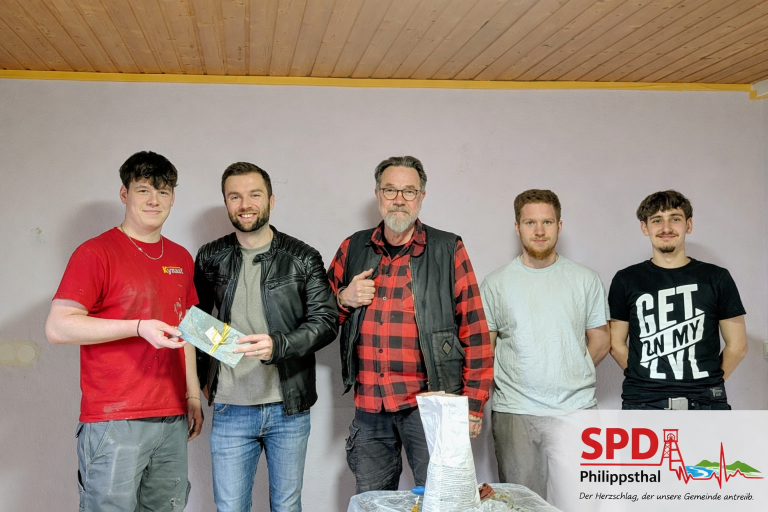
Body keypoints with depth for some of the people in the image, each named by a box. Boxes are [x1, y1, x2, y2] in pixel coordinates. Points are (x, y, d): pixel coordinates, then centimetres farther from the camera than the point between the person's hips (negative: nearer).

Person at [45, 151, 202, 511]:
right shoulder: (96, 252, -5)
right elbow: (57, 327, -12)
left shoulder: (181, 259, 14)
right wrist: (139, 327, -18)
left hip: (173, 420, 6)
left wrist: (193, 394, 17)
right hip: (114, 423, -6)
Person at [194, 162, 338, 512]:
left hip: (289, 408, 0)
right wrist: (200, 381, 7)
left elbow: (326, 320, -7)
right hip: (230, 409, 1)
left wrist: (277, 345, -24)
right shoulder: (211, 259, 4)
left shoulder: (303, 258, -2)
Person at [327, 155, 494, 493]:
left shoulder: (448, 250, -1)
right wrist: (344, 300, -5)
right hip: (368, 405, 3)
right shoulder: (353, 249, 9)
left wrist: (473, 404, -6)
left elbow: (474, 330, -3)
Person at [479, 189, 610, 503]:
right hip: (514, 413, 1)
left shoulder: (586, 280, 6)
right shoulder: (495, 283, 5)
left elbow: (600, 340, 11)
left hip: (575, 410, 0)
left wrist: (569, 375, 4)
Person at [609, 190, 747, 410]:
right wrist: (643, 380, 1)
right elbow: (617, 344, 7)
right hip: (643, 402, 0)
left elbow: (737, 345, 8)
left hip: (705, 403, 0)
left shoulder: (717, 278, 5)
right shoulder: (626, 280, 5)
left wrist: (708, 383, 5)